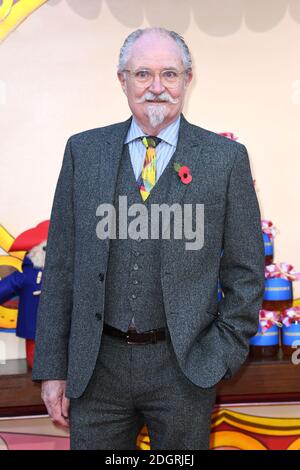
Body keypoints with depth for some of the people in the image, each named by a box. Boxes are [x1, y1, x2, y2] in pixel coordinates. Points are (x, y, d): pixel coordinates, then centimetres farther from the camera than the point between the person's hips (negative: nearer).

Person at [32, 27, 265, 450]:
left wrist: (224, 358, -3)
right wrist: (52, 367, 2)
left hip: (184, 368, -1)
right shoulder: (83, 151, 3)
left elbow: (245, 271, 2)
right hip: (95, 366, 2)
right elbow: (60, 263, 3)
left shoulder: (225, 158, -2)